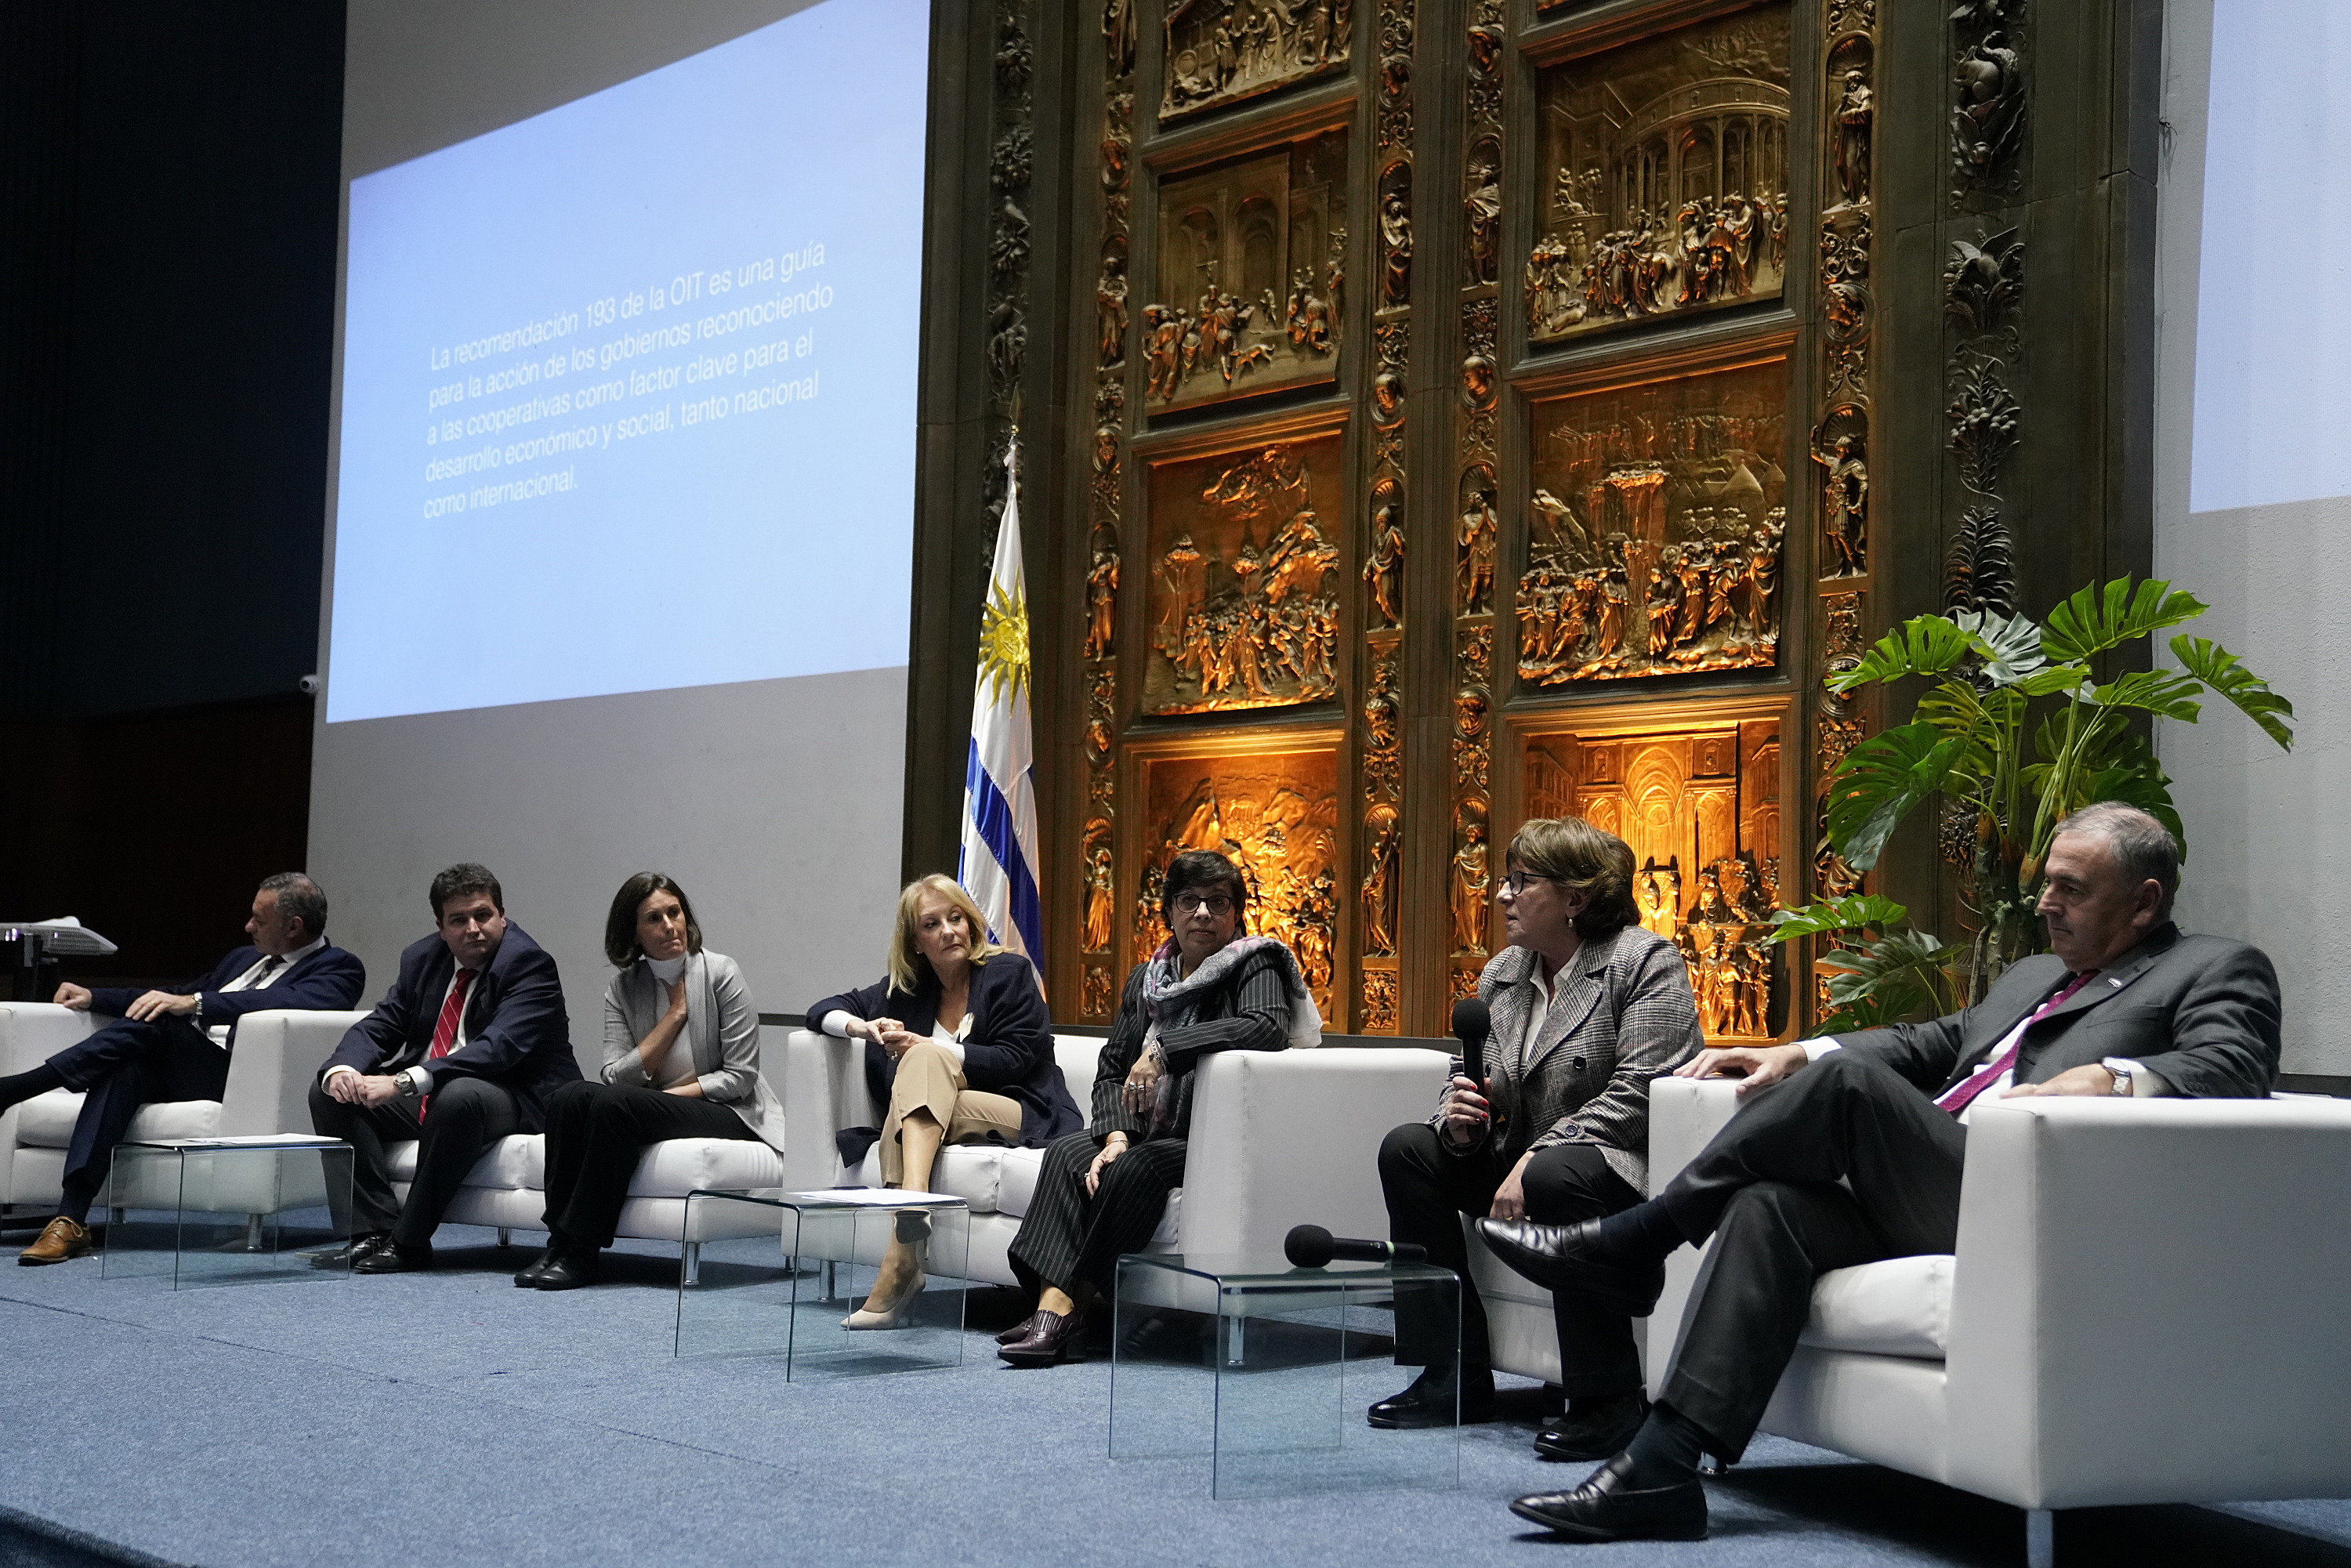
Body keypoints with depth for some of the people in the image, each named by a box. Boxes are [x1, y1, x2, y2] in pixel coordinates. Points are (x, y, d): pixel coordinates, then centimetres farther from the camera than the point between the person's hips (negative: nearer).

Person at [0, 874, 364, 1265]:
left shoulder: (339, 968, 3)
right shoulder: (244, 957, 29)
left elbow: (288, 1001, -18)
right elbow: (177, 996, 36)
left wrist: (194, 1002, -26)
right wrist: (94, 998, 22)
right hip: (175, 1071, 7)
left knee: (156, 1019, -29)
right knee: (123, 1067, -27)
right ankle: (70, 1221, -35)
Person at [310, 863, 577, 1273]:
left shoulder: (528, 963, -15)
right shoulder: (421, 959, 8)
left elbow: (499, 1047, -28)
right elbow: (378, 1027, 6)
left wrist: (404, 1083, -37)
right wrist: (341, 1069, -20)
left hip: (514, 1098, -7)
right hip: (425, 1099, 7)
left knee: (458, 1096, -39)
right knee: (330, 1092, -8)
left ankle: (409, 1241, -27)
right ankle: (374, 1230, -15)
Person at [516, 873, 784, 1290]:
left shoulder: (720, 973, -4)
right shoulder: (623, 989, 7)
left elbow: (740, 1076, -8)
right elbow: (617, 1076, -6)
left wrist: (667, 1095, -13)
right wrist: (675, 1013, -8)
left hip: (729, 1115, -5)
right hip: (657, 1112, 5)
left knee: (615, 1103, -30)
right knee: (570, 1096, -24)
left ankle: (580, 1253, -27)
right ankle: (558, 1242, -24)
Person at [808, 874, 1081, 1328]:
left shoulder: (1008, 972, 4)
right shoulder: (905, 989, 18)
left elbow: (1014, 1060, -7)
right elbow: (824, 1010, 20)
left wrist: (926, 1048, -14)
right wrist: (861, 1027, -5)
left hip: (1023, 1117, -4)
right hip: (936, 1118, 4)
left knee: (925, 1062, -30)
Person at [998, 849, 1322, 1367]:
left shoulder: (1257, 965, -4)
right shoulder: (1146, 979, 16)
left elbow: (1267, 1027, -26)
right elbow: (1111, 1069, 11)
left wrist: (1164, 1049, -29)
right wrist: (1116, 1135, -10)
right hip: (1149, 1134, 6)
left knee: (1134, 1169, -31)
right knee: (1068, 1153, -20)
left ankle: (1071, 1307, -23)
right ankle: (1052, 1306, -33)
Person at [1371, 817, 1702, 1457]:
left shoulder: (1647, 962, -9)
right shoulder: (1502, 974, 13)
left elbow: (1637, 1095, -20)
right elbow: (1470, 1080, 17)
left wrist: (1533, 1162, -26)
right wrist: (1459, 1120, -9)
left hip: (1626, 1169, -8)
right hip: (1524, 1159, 8)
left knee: (1557, 1177, -38)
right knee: (1407, 1150, -8)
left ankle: (1609, 1401, -28)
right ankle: (1456, 1378, -7)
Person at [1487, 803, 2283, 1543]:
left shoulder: (2219, 971, 7)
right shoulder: (2030, 975, 32)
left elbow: (2231, 1070, -11)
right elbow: (1930, 1043, 32)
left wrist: (2107, 1076, -28)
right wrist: (1797, 1056, 16)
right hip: (1927, 1203, 8)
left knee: (1844, 1081, -22)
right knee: (1771, 1206, -18)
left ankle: (1630, 1243, -9)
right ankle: (1658, 1472, -25)